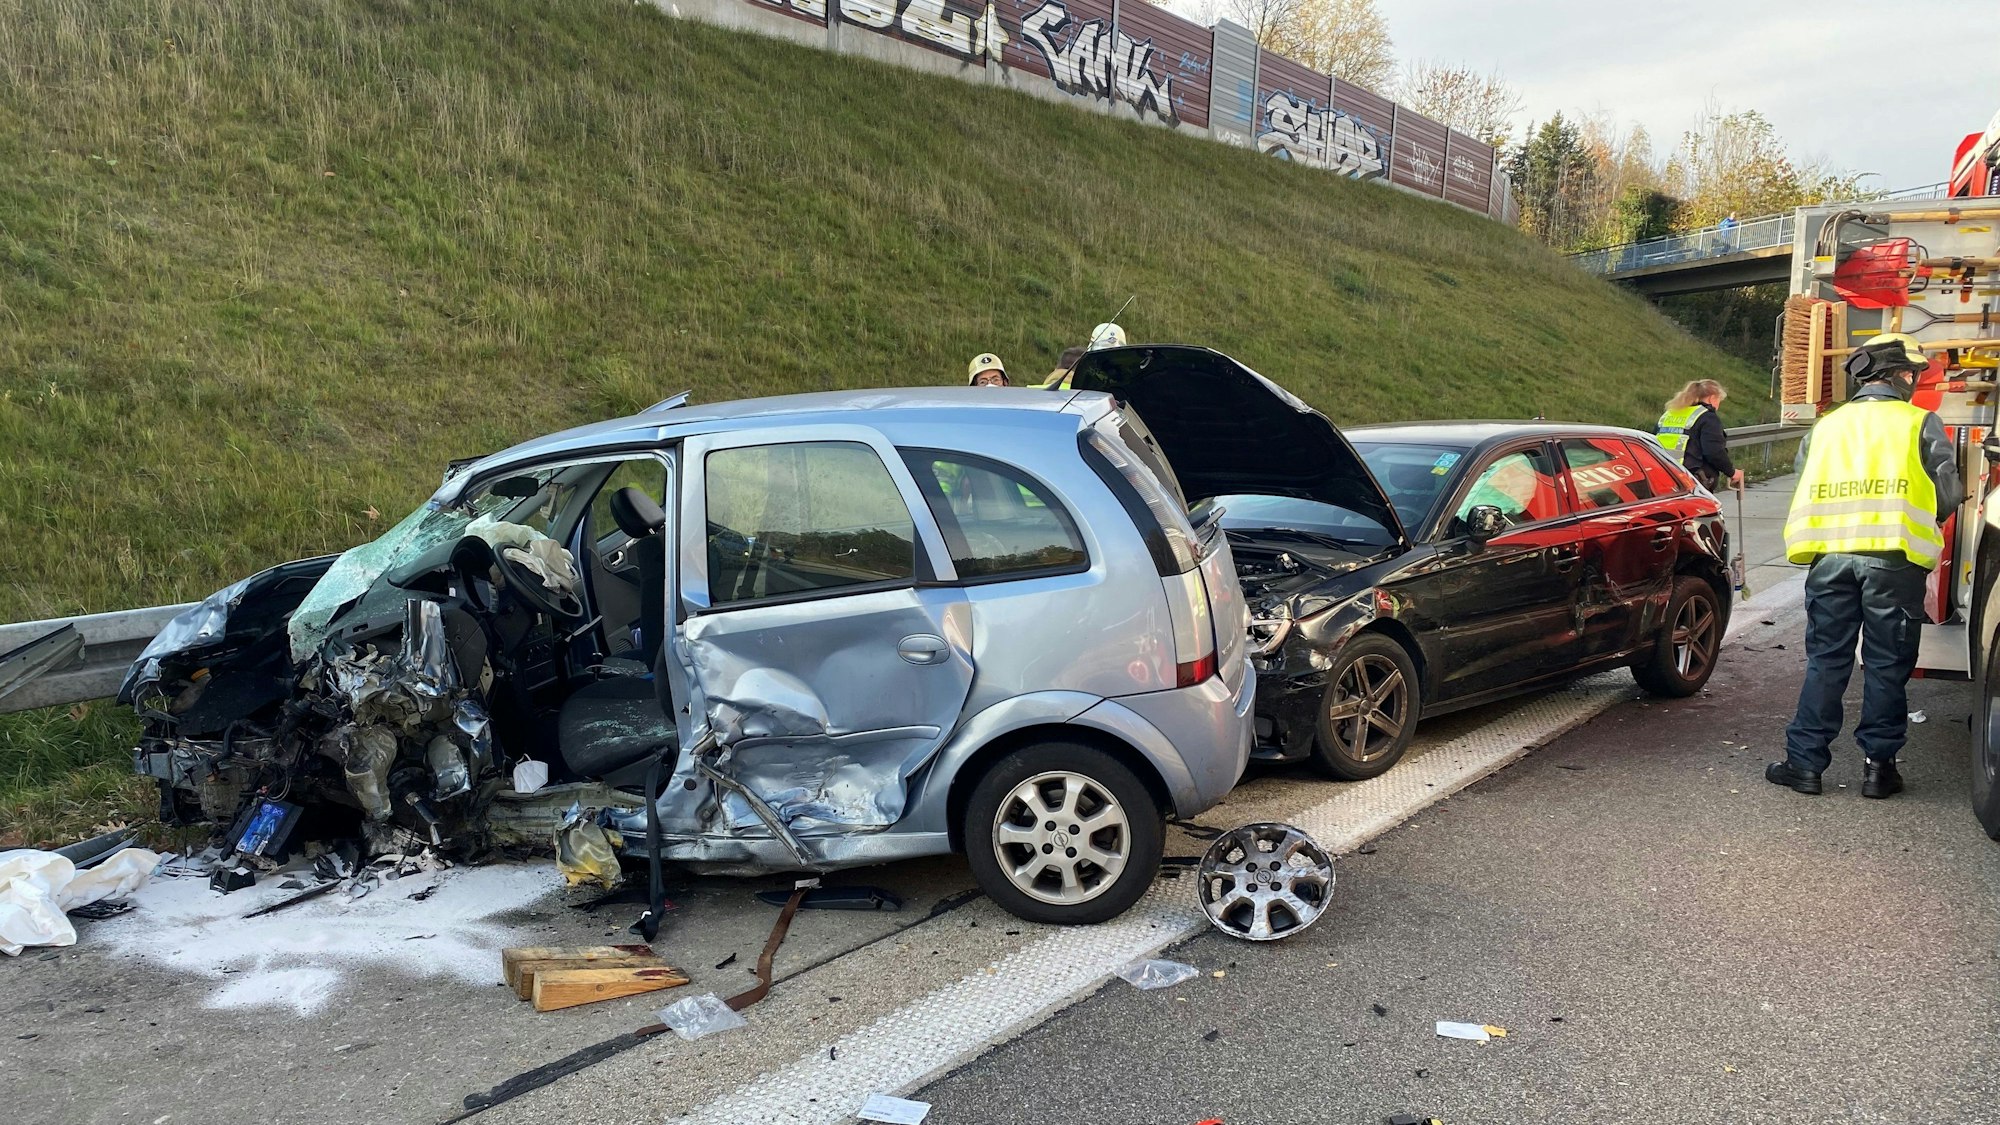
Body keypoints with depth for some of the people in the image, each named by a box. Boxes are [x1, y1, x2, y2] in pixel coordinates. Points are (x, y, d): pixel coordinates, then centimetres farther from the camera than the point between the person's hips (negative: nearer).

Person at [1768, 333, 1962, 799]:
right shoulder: (1920, 423, 6)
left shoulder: (1824, 427, 17)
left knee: (1825, 661, 9)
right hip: (1893, 559, -3)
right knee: (1886, 666, 6)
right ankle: (1878, 765, 11)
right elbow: (1949, 494, 4)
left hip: (1830, 556, 3)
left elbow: (1805, 490, 18)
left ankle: (1805, 761, 8)